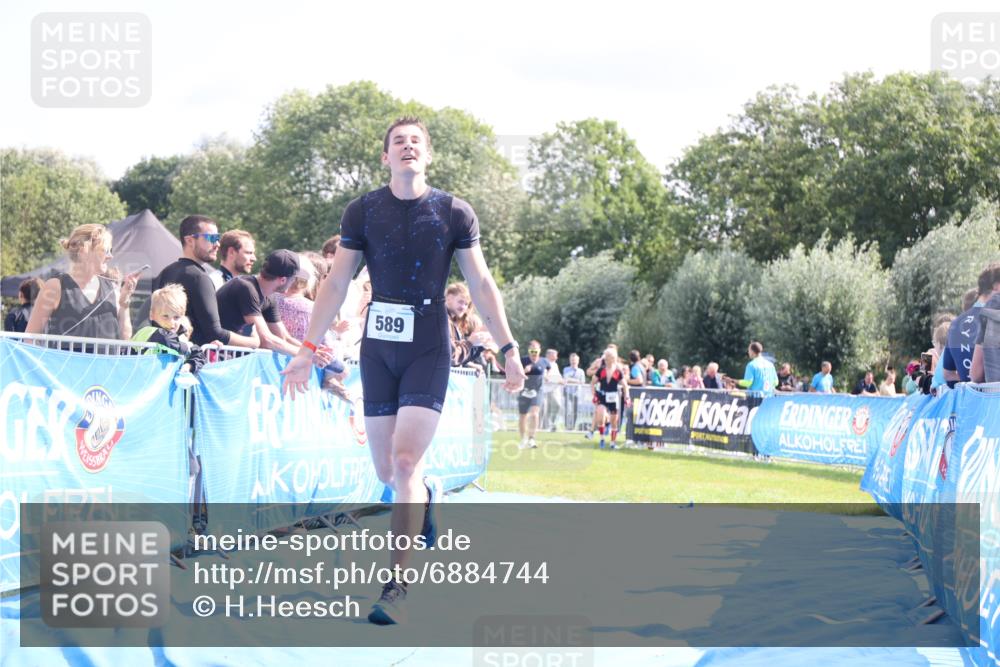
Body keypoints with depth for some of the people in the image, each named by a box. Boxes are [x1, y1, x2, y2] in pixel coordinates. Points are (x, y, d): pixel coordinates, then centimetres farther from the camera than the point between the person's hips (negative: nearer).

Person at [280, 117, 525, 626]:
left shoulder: (454, 214, -1)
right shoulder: (361, 212, 2)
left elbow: (481, 285, 5)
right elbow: (335, 284, 5)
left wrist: (508, 347, 2)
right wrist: (307, 349, 0)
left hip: (428, 350, -2)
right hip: (378, 349, 2)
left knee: (405, 460, -15)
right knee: (386, 472, 6)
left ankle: (397, 586, -11)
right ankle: (427, 496, 43)